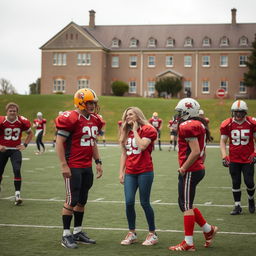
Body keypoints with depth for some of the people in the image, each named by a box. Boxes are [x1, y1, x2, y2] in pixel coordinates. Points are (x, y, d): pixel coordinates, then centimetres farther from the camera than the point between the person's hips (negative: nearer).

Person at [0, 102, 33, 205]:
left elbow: (30, 133, 11)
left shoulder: (22, 122, -6)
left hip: (15, 150, 0)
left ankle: (17, 195, -14)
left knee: (17, 170, -18)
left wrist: (25, 144, -1)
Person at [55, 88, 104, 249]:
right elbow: (59, 142, -13)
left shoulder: (95, 120, 11)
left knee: (82, 200, 12)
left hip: (87, 167, 8)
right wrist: (64, 165, -16)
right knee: (72, 200, -4)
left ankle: (78, 232, 23)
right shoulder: (71, 118, -14)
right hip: (73, 167, -8)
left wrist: (98, 162, 16)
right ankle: (66, 235, 5)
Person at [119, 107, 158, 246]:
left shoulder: (148, 130, -5)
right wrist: (121, 172, 12)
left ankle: (152, 234, 14)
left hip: (144, 172, -5)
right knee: (129, 202, 0)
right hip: (130, 173, 5)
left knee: (144, 202, 0)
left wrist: (135, 130, -8)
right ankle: (132, 233, 15)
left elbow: (142, 146, -20)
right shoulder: (127, 132, 14)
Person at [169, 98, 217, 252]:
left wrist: (183, 168, -16)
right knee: (186, 204, 19)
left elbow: (195, 152, -24)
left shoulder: (188, 126, -17)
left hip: (190, 171, -9)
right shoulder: (200, 125, 14)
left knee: (186, 206, -1)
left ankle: (188, 243, 6)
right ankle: (209, 230, 24)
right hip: (199, 169, 10)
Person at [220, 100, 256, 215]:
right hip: (234, 160, 1)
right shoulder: (227, 124, -5)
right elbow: (223, 141, 2)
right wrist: (224, 157, -9)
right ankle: (237, 206, 17)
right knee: (236, 183, 5)